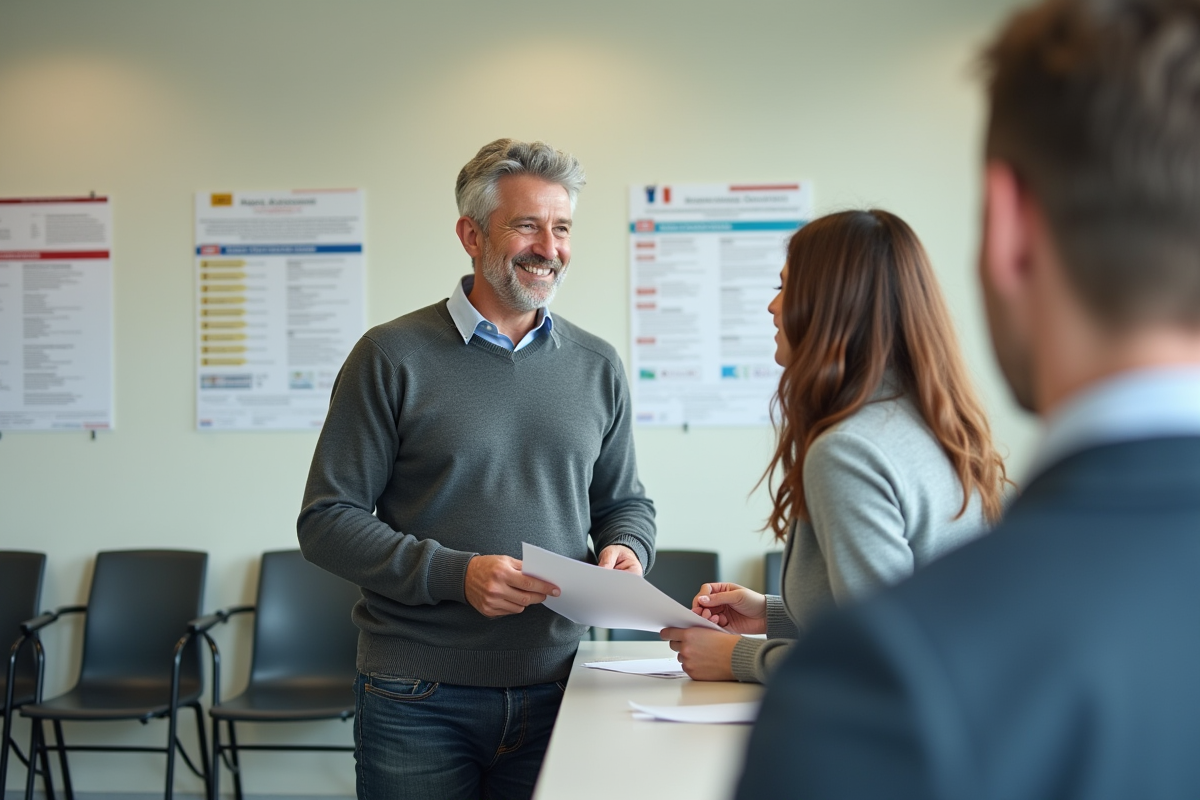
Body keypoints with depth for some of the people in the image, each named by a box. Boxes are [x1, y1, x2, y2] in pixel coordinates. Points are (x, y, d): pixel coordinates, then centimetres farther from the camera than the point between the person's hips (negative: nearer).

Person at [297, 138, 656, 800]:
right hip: (418, 699, -3)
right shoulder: (393, 357, -5)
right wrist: (454, 574, -18)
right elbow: (326, 522, -7)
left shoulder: (596, 366, 9)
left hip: (551, 693, 4)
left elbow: (625, 503, 18)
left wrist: (625, 550, -5)